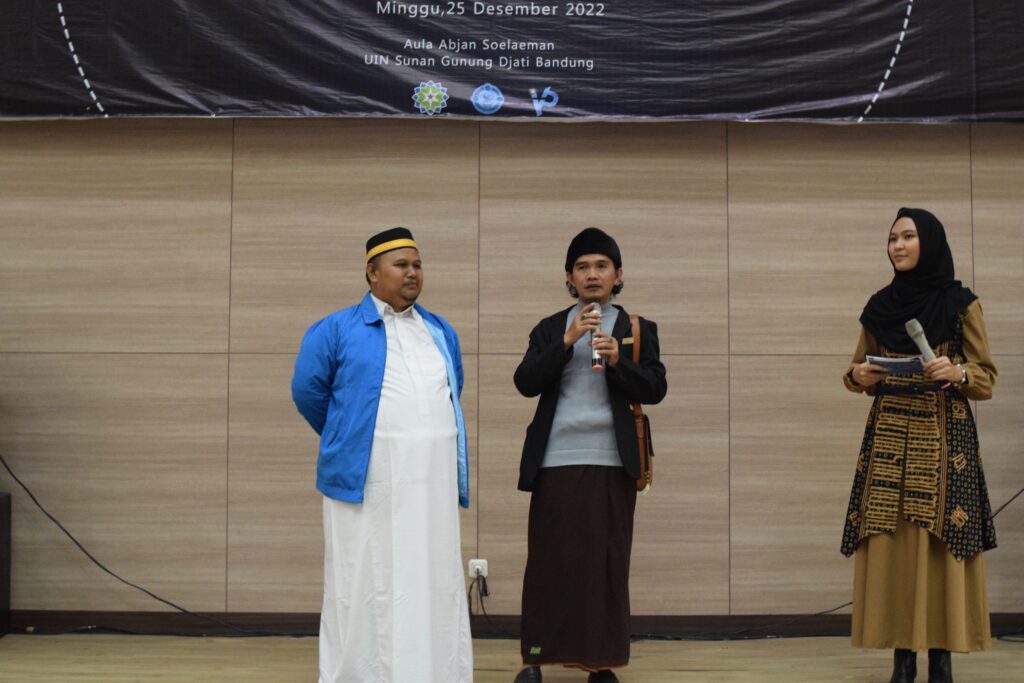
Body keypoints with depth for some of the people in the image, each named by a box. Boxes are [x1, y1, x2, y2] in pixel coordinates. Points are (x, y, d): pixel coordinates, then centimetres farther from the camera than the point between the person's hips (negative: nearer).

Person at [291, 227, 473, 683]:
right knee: (365, 587, 1)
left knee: (433, 586, 7)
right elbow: (308, 391, 5)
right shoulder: (337, 330, 1)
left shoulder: (441, 333, 15)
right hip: (366, 481, -4)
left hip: (433, 481, 4)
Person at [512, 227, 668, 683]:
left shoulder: (638, 330, 11)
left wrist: (619, 361, -15)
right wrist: (567, 341, -12)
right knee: (549, 559, 1)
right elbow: (525, 383, -1)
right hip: (556, 459, 0)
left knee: (606, 561, 0)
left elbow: (655, 389, 1)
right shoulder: (550, 329, 12)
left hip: (611, 461, 0)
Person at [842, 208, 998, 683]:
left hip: (943, 435, -3)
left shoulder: (961, 304, 0)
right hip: (889, 434, 3)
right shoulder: (880, 306, 11)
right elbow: (861, 370, 16)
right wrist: (859, 376, -7)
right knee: (889, 540, -2)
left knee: (940, 541, -7)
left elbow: (986, 377, 0)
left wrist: (956, 372, -20)